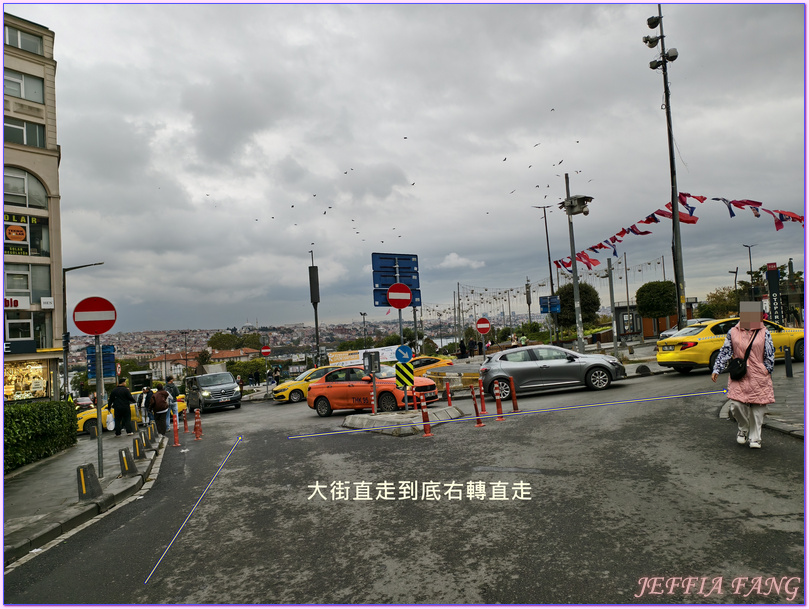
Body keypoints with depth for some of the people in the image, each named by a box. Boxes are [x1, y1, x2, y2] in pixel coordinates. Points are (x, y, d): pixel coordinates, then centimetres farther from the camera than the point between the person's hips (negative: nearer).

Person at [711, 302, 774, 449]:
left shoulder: (764, 333, 3)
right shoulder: (733, 332, 4)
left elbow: (770, 355, 8)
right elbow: (724, 352, 7)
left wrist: (766, 371, 2)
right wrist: (716, 370, 1)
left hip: (758, 377, 0)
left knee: (757, 409, 4)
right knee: (736, 405, -10)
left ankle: (755, 438, 19)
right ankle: (743, 429, 19)